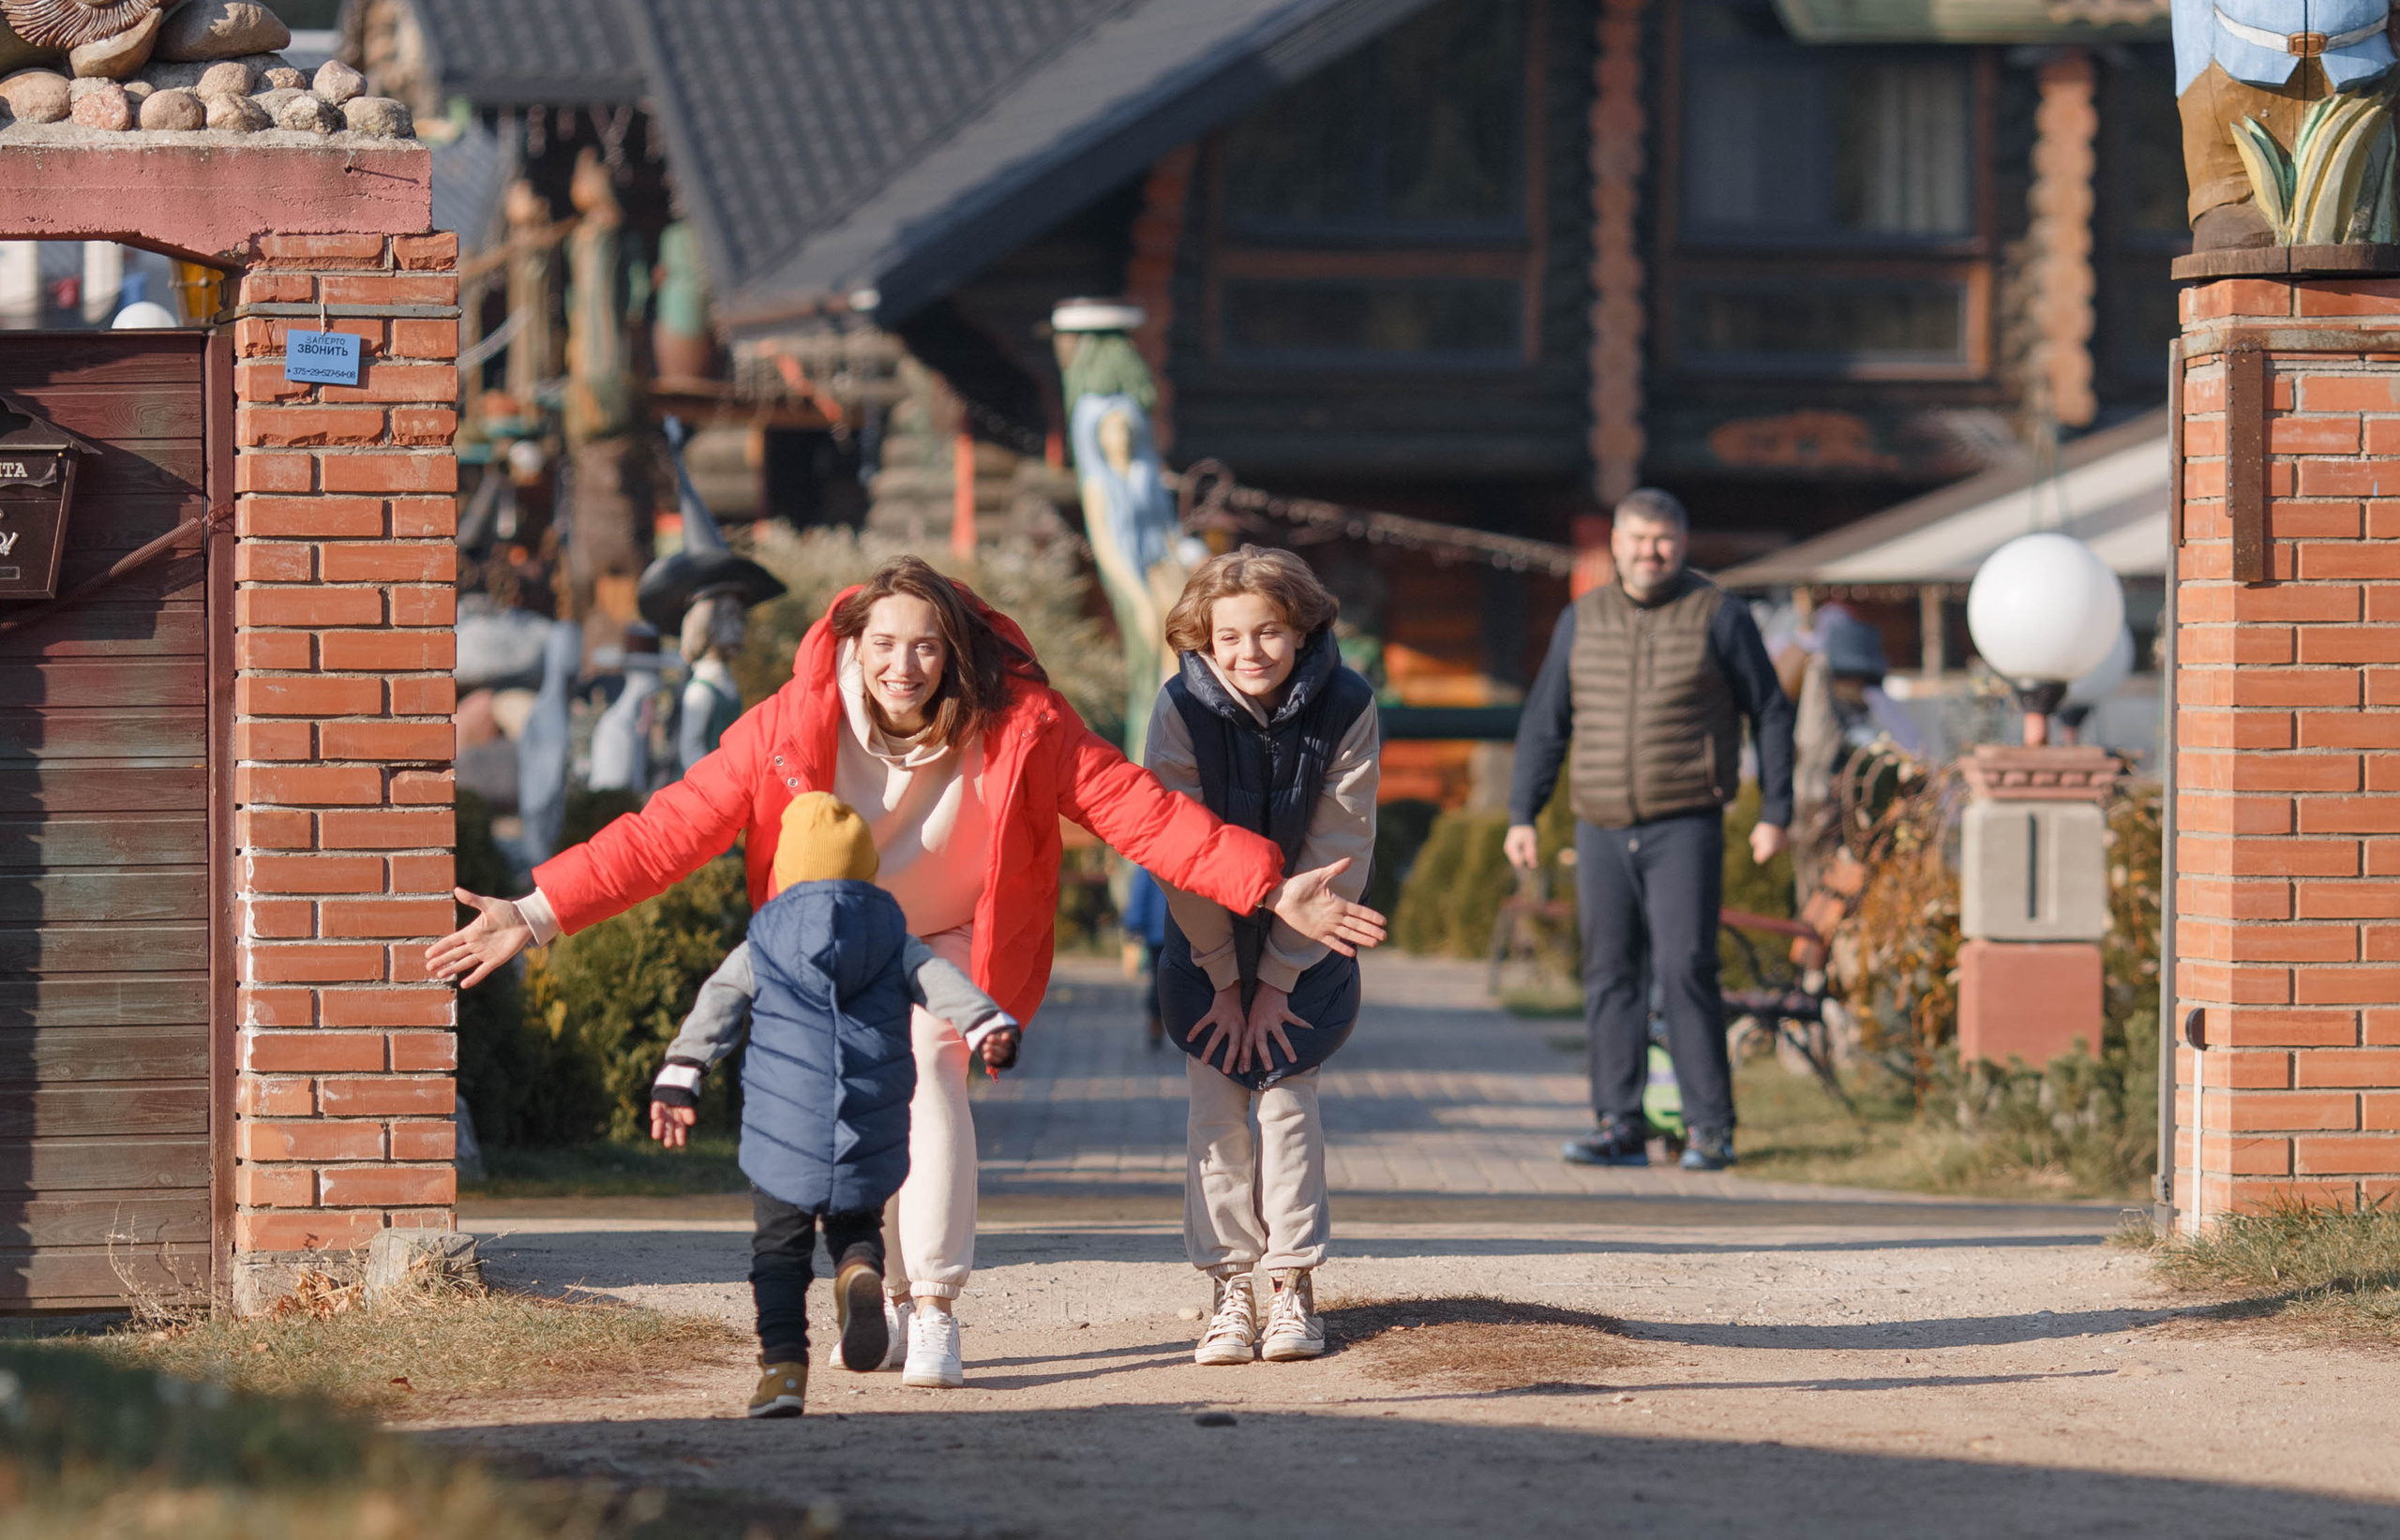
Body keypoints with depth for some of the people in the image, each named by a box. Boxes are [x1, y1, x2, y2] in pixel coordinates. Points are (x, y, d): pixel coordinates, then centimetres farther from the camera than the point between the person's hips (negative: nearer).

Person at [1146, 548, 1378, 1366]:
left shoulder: (1346, 707, -19)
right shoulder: (1183, 708, -19)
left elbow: (1336, 851, -15)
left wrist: (1277, 979, -14)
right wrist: (1224, 979, -12)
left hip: (1305, 942, 0)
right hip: (1205, 942, 0)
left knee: (1288, 1099, -4)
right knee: (1216, 1108, -4)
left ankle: (1294, 1286, 3)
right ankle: (1229, 1292, 1)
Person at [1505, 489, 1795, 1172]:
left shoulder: (1718, 617, 0)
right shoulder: (1583, 621, 10)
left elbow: (1771, 715, 4)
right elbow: (1545, 723, 14)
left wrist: (1775, 813, -2)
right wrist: (1522, 815, 7)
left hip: (1684, 827, -4)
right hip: (1602, 830, 4)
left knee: (1685, 968, -11)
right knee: (1609, 976, 3)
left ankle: (1710, 1128, -4)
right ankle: (1620, 1128, 7)